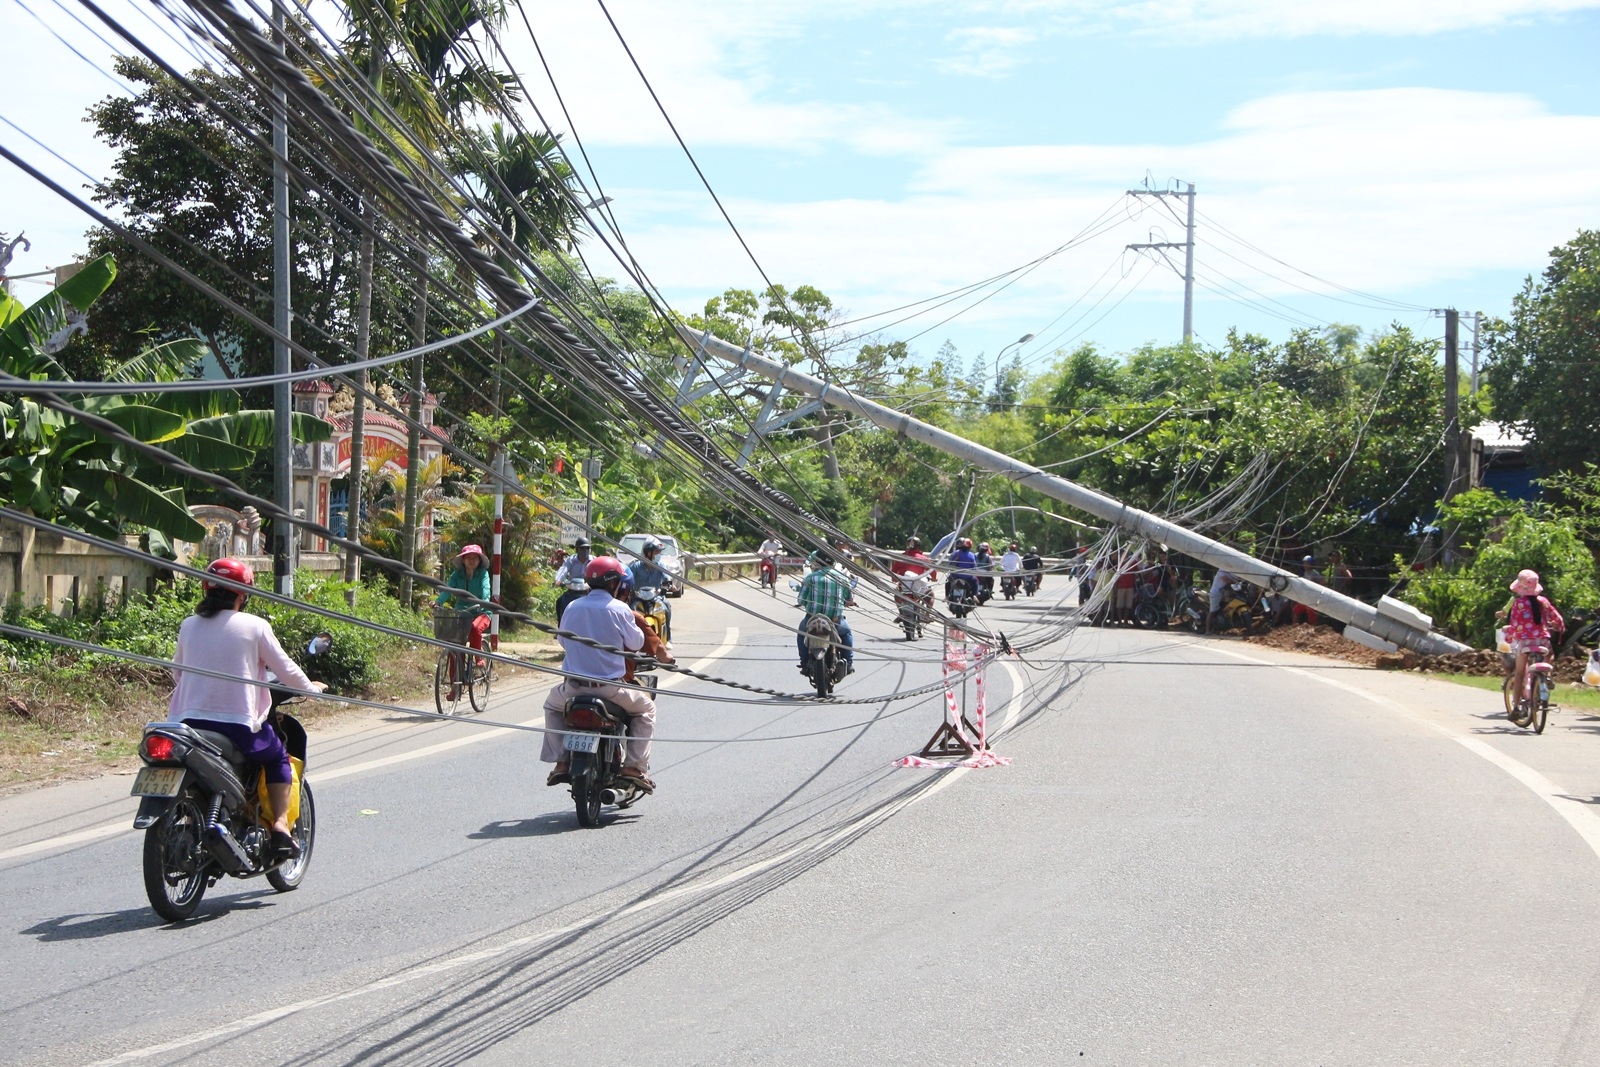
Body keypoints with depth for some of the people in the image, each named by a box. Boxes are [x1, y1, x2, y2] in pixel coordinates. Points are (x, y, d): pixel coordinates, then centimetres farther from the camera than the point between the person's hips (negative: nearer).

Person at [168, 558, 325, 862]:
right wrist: (311, 687, 21)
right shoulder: (254, 626, -4)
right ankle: (280, 826, 8)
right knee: (278, 757, 22)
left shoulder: (188, 626, 7)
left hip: (190, 720, 4)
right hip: (238, 725, -4)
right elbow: (285, 669, 1)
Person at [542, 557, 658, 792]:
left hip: (574, 686, 3)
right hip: (610, 687, -3)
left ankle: (560, 762, 19)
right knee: (646, 709, 21)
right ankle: (634, 766, 8)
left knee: (552, 706, 33)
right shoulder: (619, 609, -9)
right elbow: (636, 643, -2)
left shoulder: (572, 607, 3)